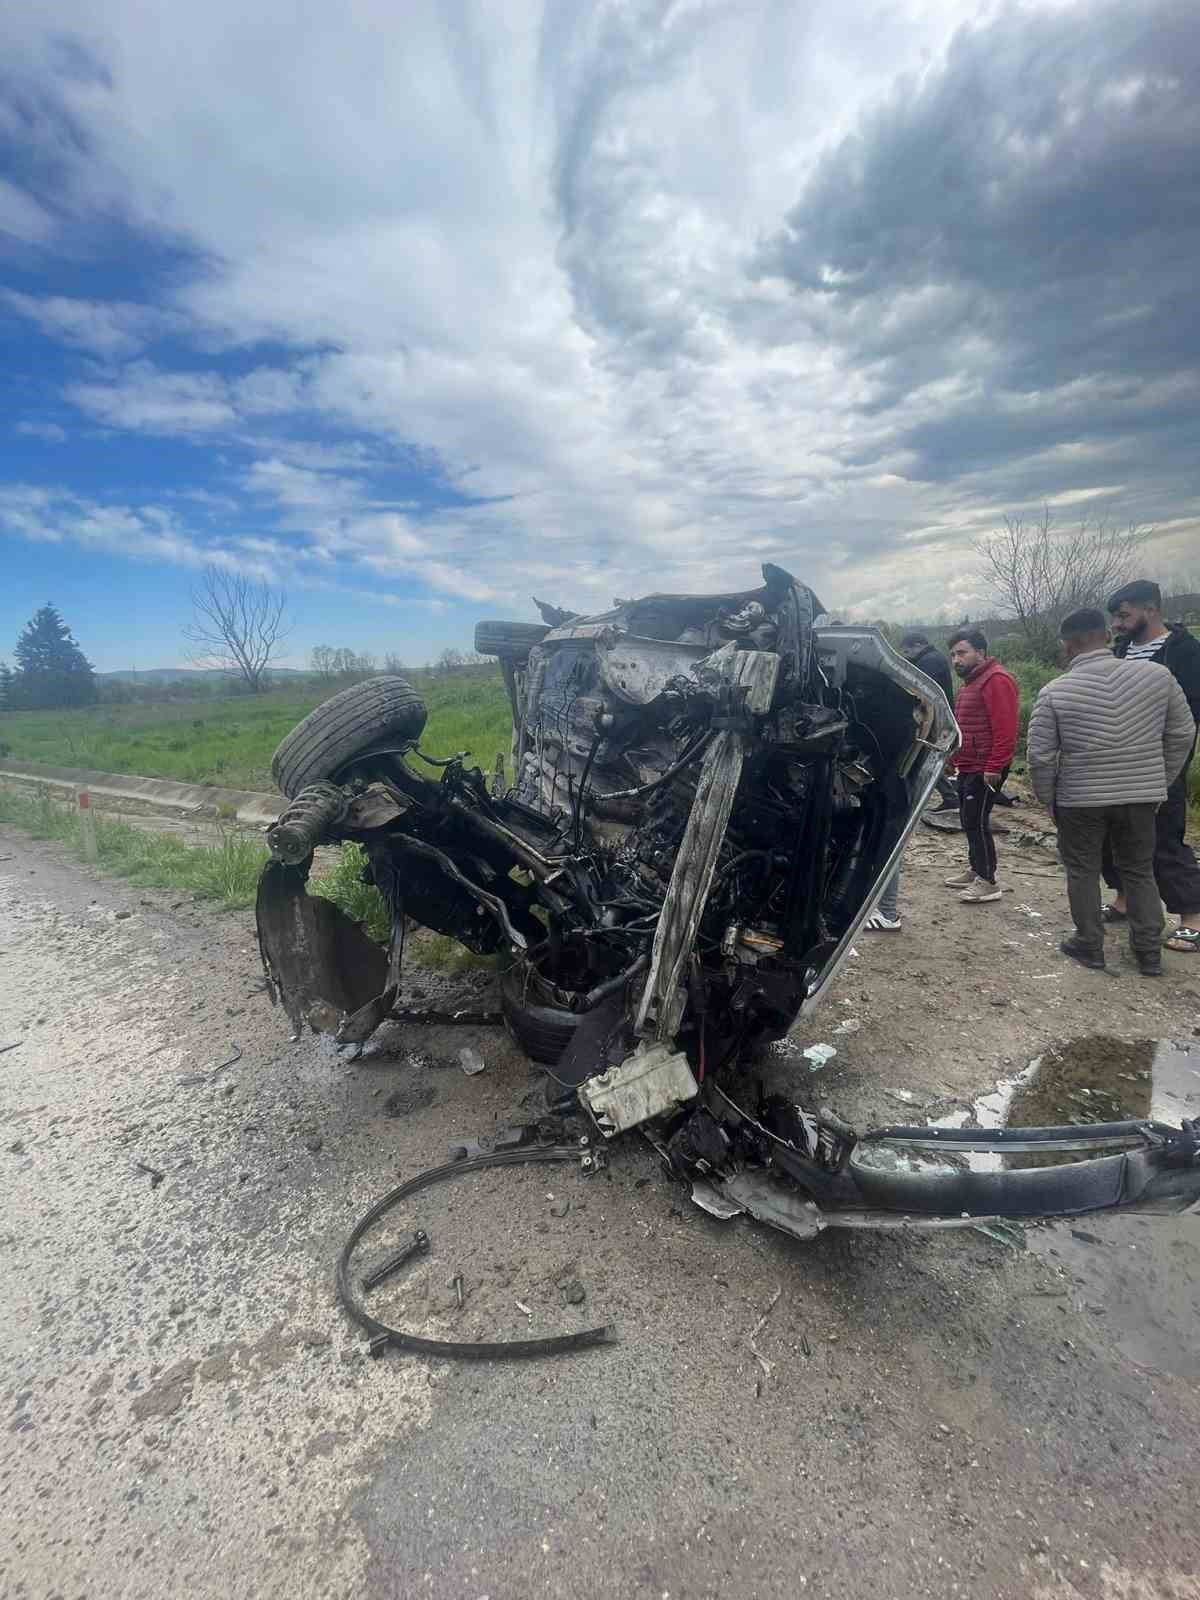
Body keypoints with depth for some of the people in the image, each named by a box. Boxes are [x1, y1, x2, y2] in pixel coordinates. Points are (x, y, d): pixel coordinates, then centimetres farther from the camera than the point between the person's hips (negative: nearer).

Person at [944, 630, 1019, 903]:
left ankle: (988, 881, 0)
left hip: (985, 770, -10)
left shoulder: (996, 680, -14)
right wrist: (953, 758, 21)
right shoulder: (969, 682, 19)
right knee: (968, 820, 15)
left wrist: (994, 767, -24)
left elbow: (1005, 729, -22)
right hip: (968, 767, 10)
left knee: (977, 822, -8)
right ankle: (976, 870, 26)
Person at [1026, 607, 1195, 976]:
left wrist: (1049, 800, 5)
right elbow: (1183, 734, 6)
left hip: (1080, 800, -3)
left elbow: (1039, 755, -9)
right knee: (1140, 871, 17)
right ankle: (1149, 953, 23)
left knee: (1083, 871, 13)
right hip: (1141, 796, 3)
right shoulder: (1157, 675, -2)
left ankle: (1089, 945, 22)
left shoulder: (1055, 691, -11)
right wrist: (1159, 782, 16)